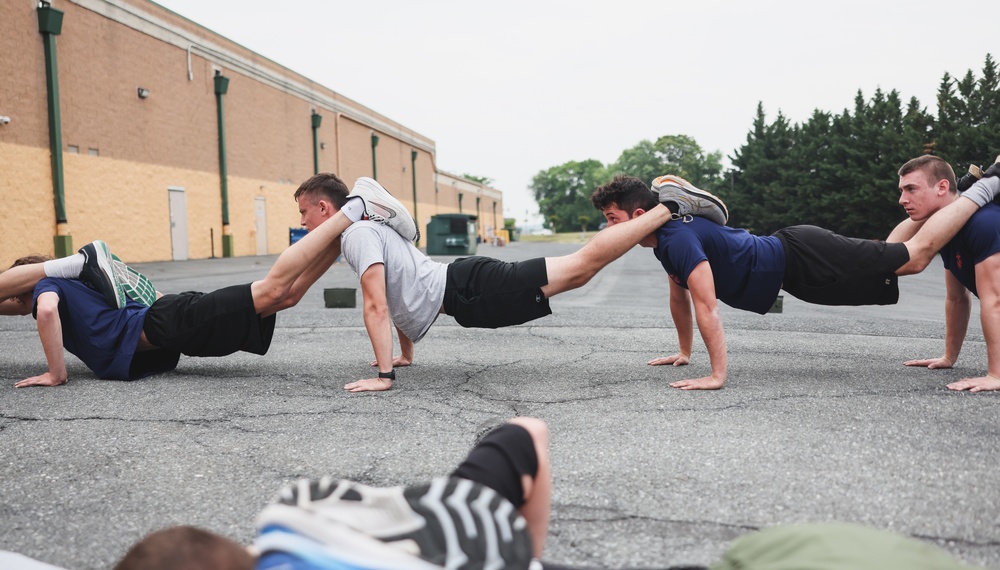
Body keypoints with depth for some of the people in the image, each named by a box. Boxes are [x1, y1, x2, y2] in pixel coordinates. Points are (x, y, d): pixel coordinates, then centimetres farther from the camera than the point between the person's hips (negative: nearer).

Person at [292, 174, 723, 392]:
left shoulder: (356, 235, -10)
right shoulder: (369, 232, 22)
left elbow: (377, 306, -21)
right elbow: (396, 299, 32)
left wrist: (383, 375, -21)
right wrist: (406, 354, 35)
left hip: (468, 289, -8)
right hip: (463, 293, 8)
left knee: (582, 264, -10)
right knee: (578, 270, 8)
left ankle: (671, 206, -5)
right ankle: (666, 207, 14)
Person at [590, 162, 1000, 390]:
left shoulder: (680, 240, -28)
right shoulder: (664, 239, 1)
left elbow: (707, 310, -34)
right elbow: (679, 297, 16)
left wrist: (717, 376, -32)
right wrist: (684, 353, 22)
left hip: (804, 260, -8)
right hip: (787, 255, 8)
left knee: (915, 255, 2)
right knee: (891, 252, 26)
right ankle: (943, 199, 41)